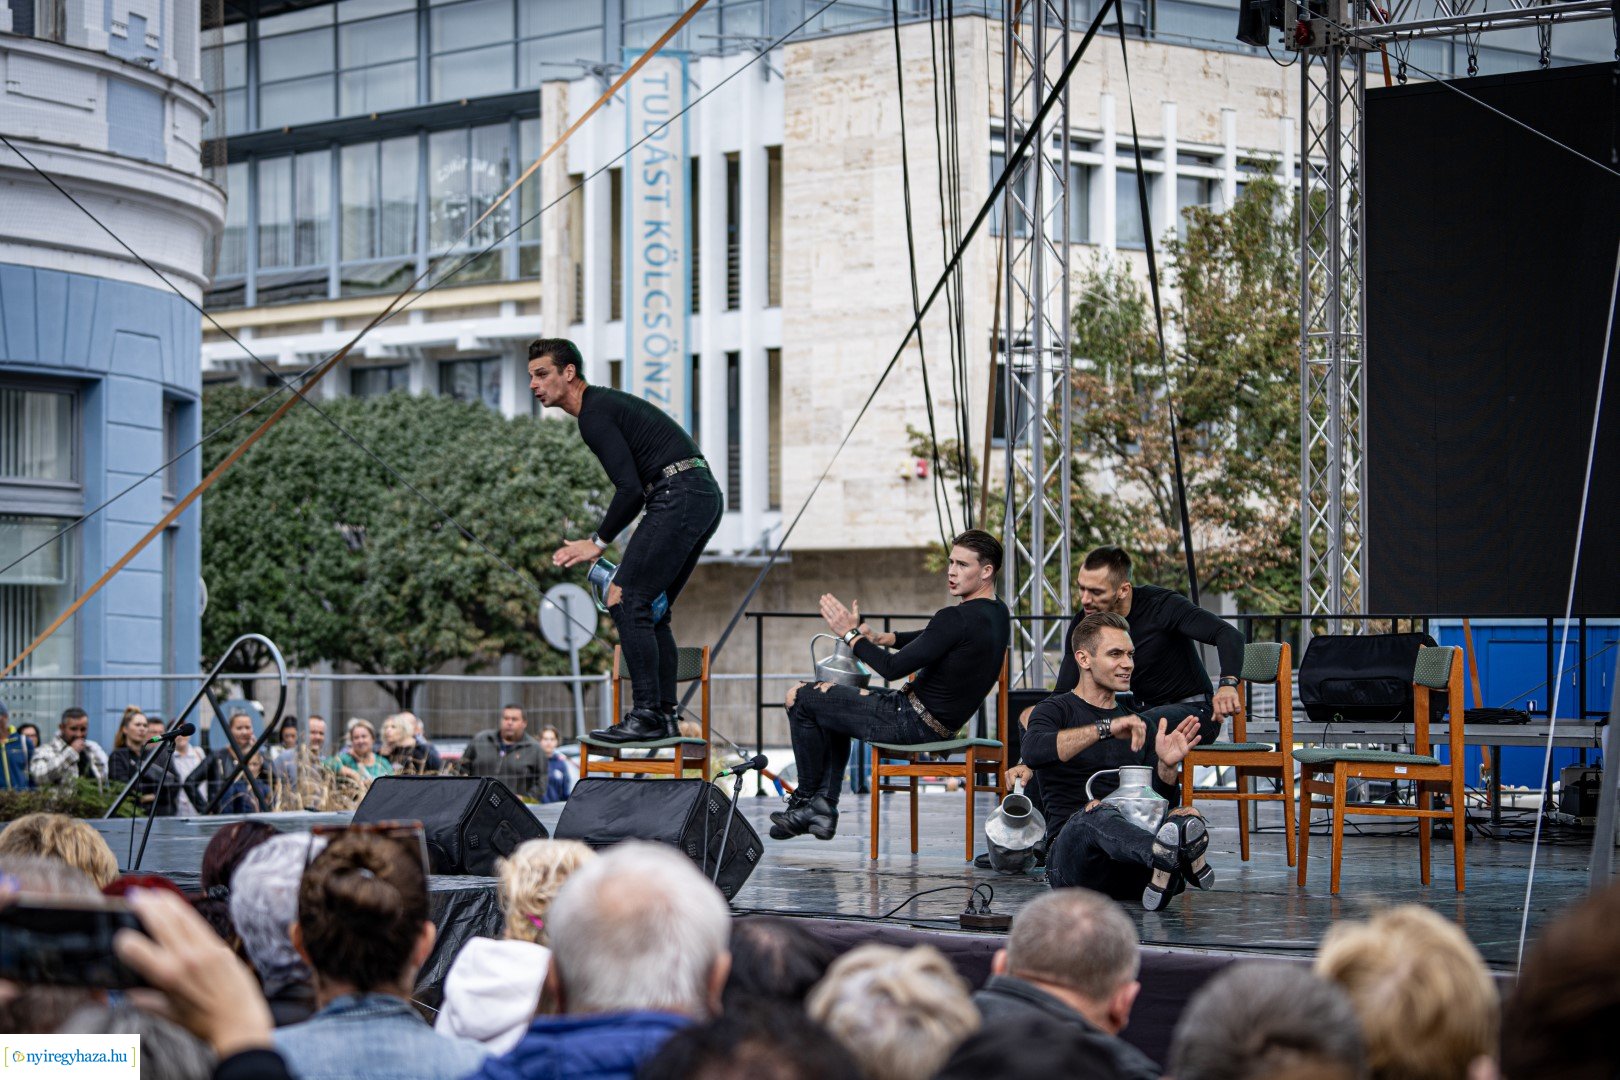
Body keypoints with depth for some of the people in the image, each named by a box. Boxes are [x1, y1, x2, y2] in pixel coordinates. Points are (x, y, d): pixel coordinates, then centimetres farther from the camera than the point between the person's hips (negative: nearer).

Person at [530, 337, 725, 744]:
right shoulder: (607, 403, 23)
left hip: (678, 496, -10)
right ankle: (666, 714, 12)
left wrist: (599, 542, -6)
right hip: (705, 495, 10)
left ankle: (647, 715, -11)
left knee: (625, 600, -10)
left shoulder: (595, 415, -9)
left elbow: (630, 489, -16)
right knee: (648, 607, 13)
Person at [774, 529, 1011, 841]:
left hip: (912, 722, -10)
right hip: (941, 724, 10)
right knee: (830, 702, 30)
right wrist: (883, 638, 12)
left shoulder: (957, 619, -26)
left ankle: (807, 798, 15)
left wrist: (851, 635, -11)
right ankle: (824, 806, 21)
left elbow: (893, 669, -24)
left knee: (800, 698, -1)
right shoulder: (997, 613, 6)